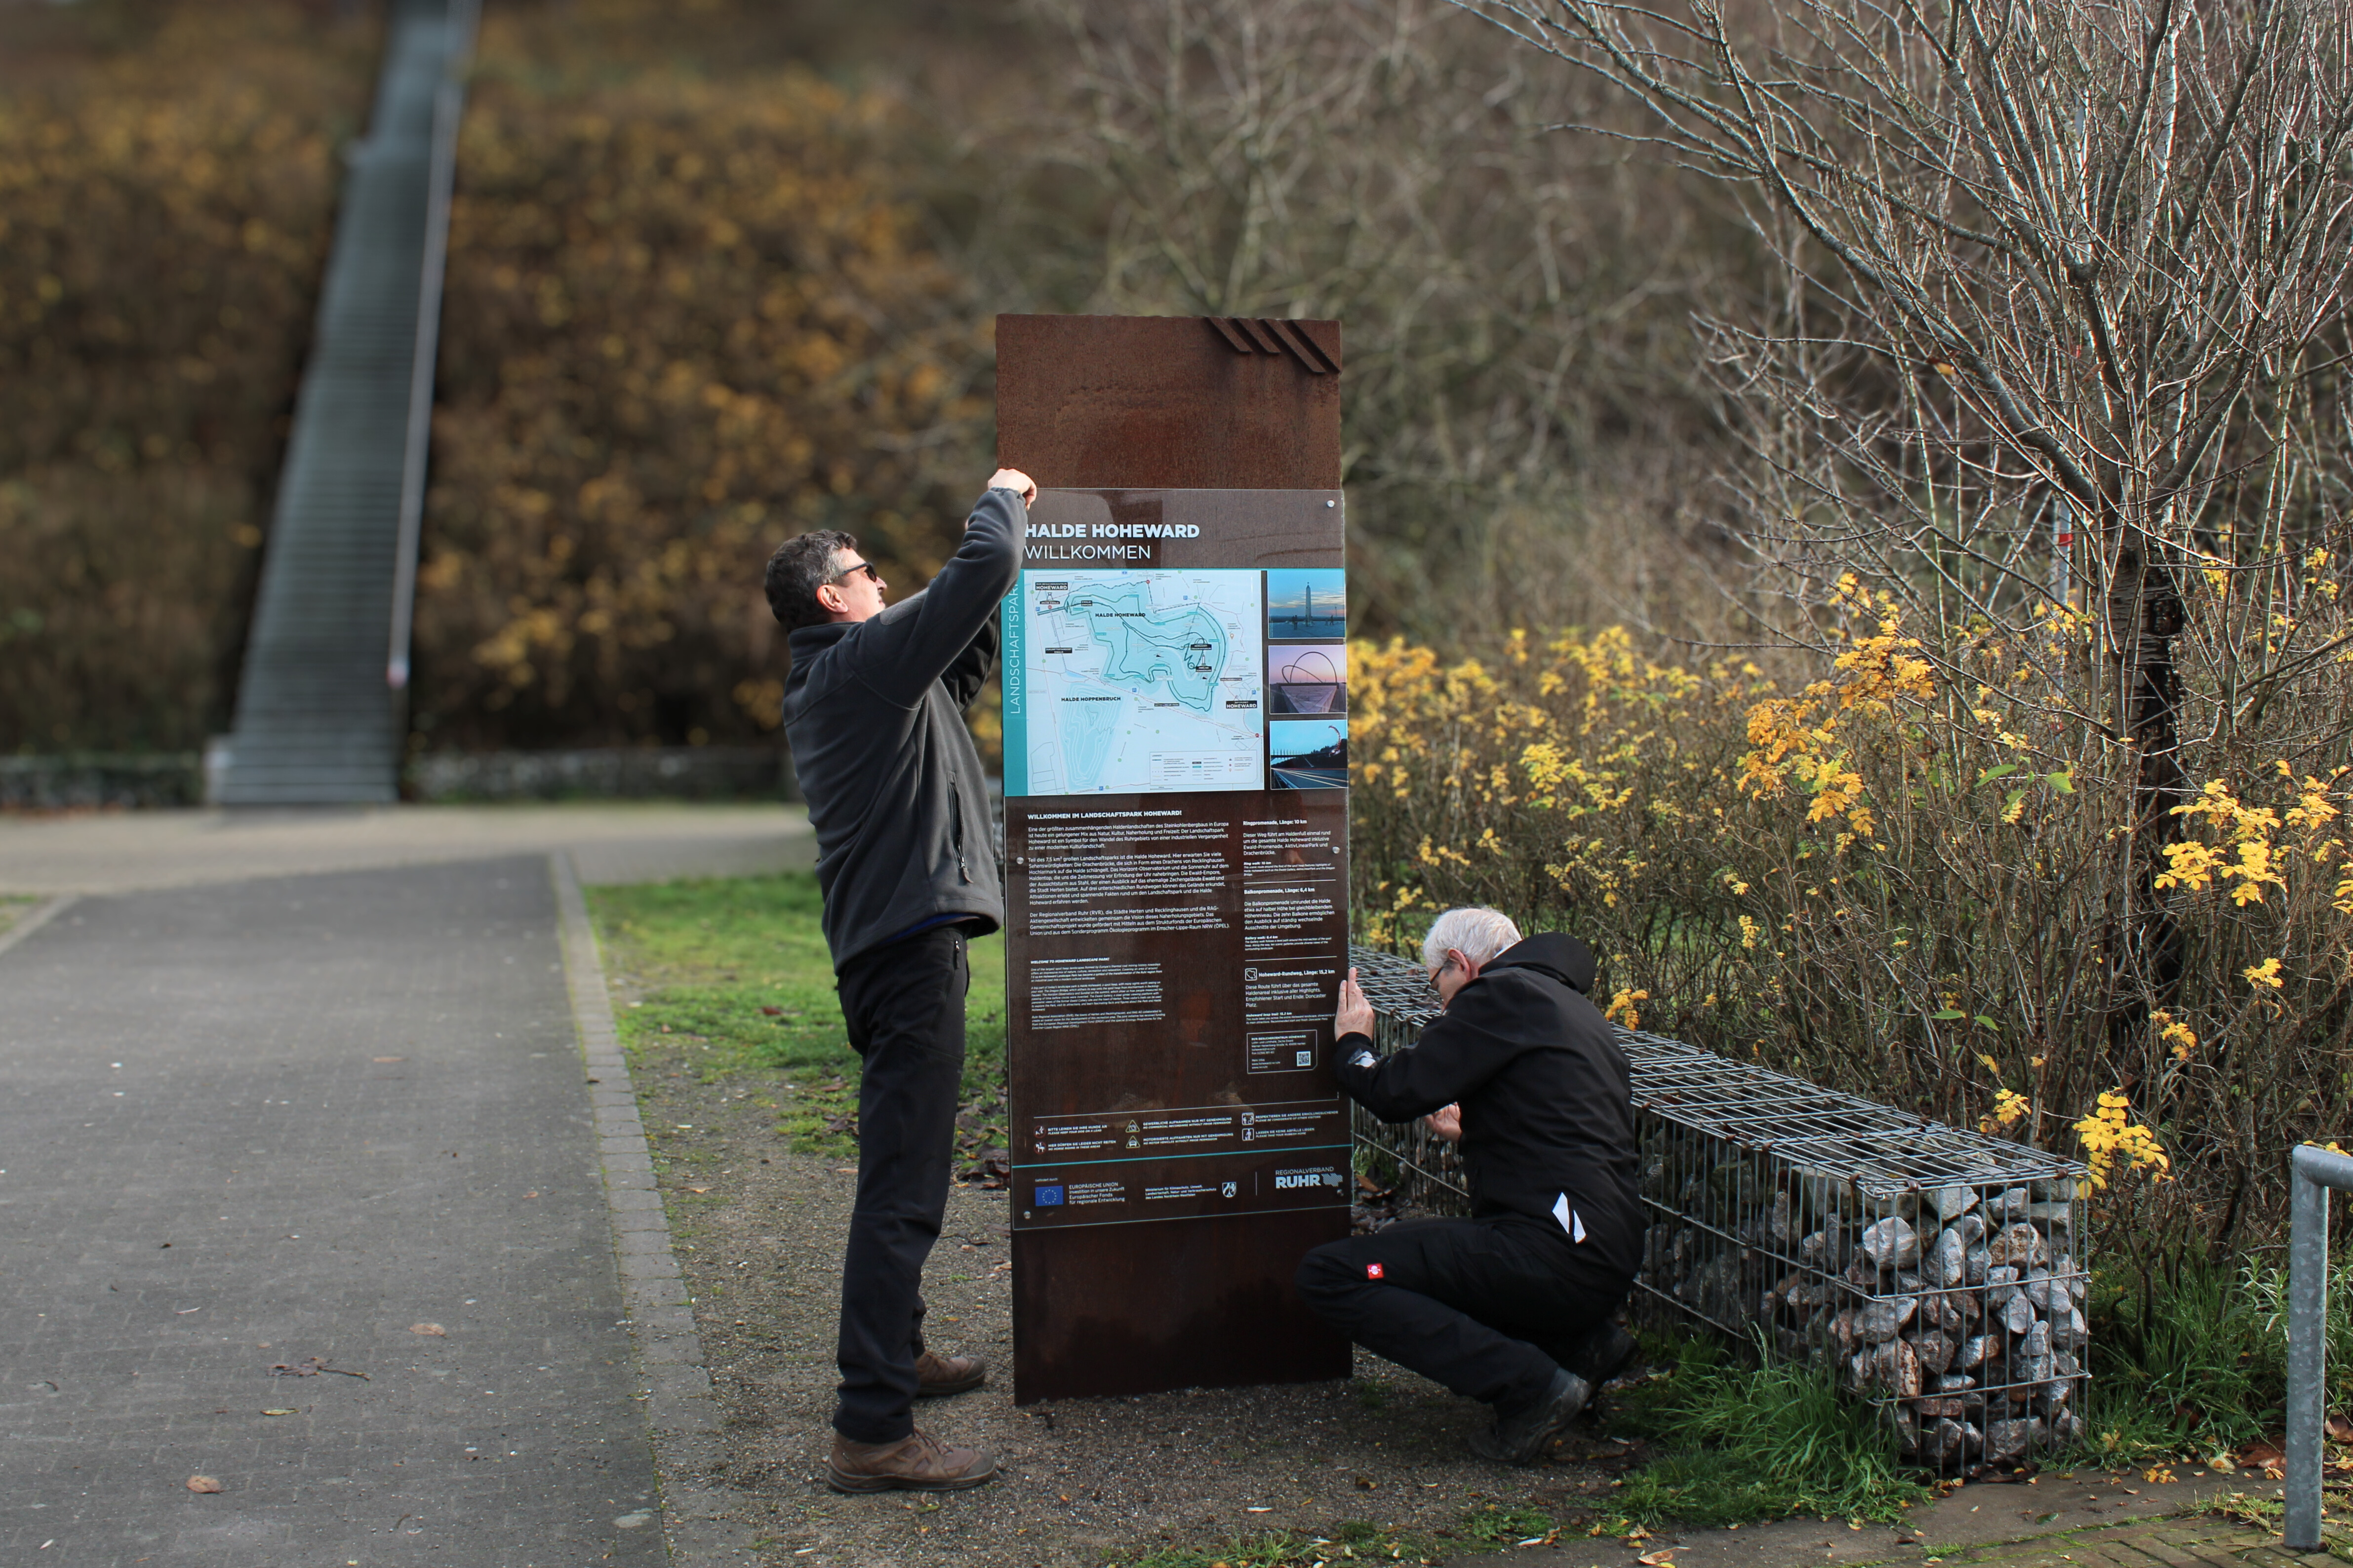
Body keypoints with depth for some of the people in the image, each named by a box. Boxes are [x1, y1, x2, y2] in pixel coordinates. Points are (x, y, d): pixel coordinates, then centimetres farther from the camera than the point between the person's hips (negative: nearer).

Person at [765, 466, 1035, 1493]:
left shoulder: (825, 686, 18)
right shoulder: (867, 658, -12)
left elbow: (962, 665, 29)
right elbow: (985, 566, -18)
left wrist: (1003, 525, 23)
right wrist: (1002, 500, 4)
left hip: (881, 945, 11)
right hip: (912, 943, -11)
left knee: (901, 1168, 23)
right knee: (902, 1186, -11)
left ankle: (895, 1355, 38)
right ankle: (871, 1430, -11)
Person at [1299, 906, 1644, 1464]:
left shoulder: (1500, 994, -6)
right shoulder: (1569, 1006, 22)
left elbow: (1399, 1093, -10)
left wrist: (1353, 1043, 11)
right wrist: (1472, 1135, 43)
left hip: (1549, 1252, -10)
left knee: (1328, 1275, -12)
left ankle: (1531, 1385, -17)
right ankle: (1578, 1342, 12)